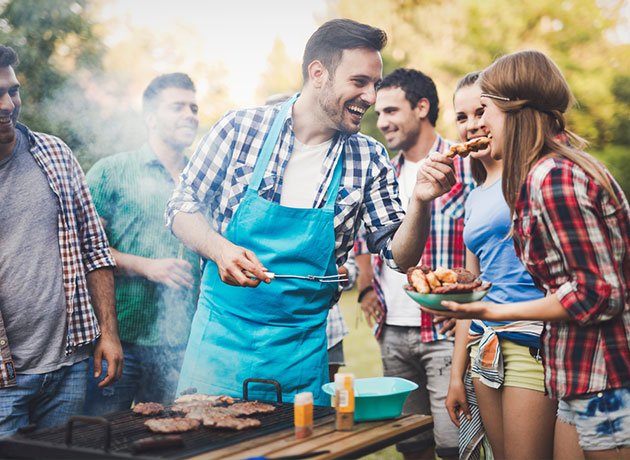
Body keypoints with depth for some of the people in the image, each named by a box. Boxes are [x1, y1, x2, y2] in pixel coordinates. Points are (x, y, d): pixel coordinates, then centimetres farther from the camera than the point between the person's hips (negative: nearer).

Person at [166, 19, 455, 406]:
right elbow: (183, 206, 1)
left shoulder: (369, 160, 0)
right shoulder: (243, 128, -5)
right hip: (223, 333, -1)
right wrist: (220, 250, -18)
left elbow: (399, 256, 2)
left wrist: (420, 203, -17)